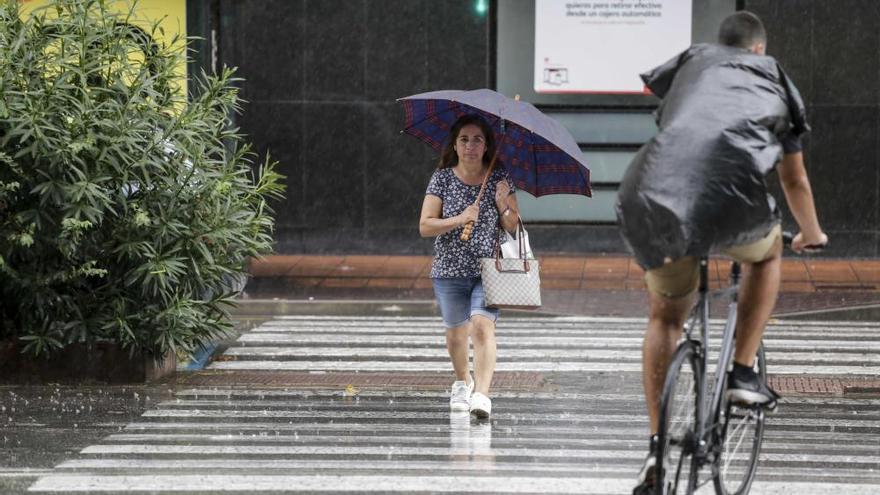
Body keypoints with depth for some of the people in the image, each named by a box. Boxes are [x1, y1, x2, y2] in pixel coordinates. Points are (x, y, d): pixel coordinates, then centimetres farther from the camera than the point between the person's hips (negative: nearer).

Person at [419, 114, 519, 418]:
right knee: (456, 333, 15)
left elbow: (514, 228, 4)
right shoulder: (442, 179, -1)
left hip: (488, 269, -2)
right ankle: (462, 382, 44)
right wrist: (460, 219, -20)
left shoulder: (499, 178, 1)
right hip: (450, 270, 2)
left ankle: (482, 395, -31)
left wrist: (503, 206, -16)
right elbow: (425, 226, -6)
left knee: (482, 325, -22)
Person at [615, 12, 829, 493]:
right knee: (766, 253, 35)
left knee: (665, 318, 25)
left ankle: (657, 444, 15)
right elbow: (795, 181, 41)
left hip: (652, 201, 2)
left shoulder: (690, 62, 29)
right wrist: (811, 233, 60)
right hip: (731, 199, -2)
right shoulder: (774, 81, 28)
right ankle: (744, 374, 28)